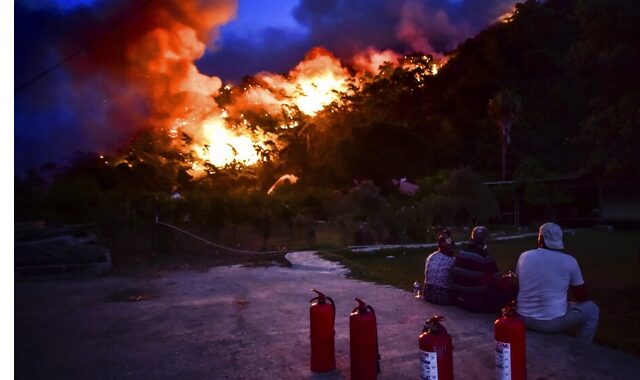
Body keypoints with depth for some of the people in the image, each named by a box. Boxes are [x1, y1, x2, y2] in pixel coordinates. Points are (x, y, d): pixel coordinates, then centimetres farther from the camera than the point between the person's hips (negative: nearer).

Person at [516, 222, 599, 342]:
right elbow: (582, 297, 2)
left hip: (524, 319, 4)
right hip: (553, 323, -3)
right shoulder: (569, 261, -8)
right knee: (592, 309, 20)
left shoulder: (524, 256, -1)